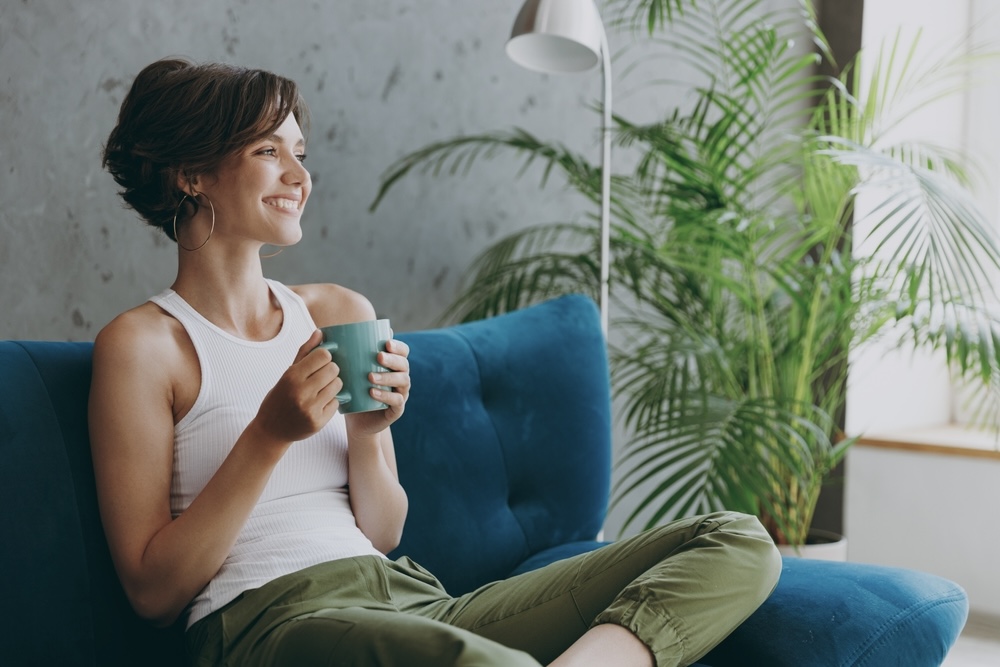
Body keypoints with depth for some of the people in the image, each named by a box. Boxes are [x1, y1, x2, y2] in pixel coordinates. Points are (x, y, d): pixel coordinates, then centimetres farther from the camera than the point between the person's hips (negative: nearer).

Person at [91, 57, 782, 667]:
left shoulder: (343, 313, 19)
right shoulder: (142, 343, 3)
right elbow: (152, 588, -2)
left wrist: (367, 434, -1)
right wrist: (270, 434, -10)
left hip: (408, 596, 7)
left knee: (739, 543, -10)